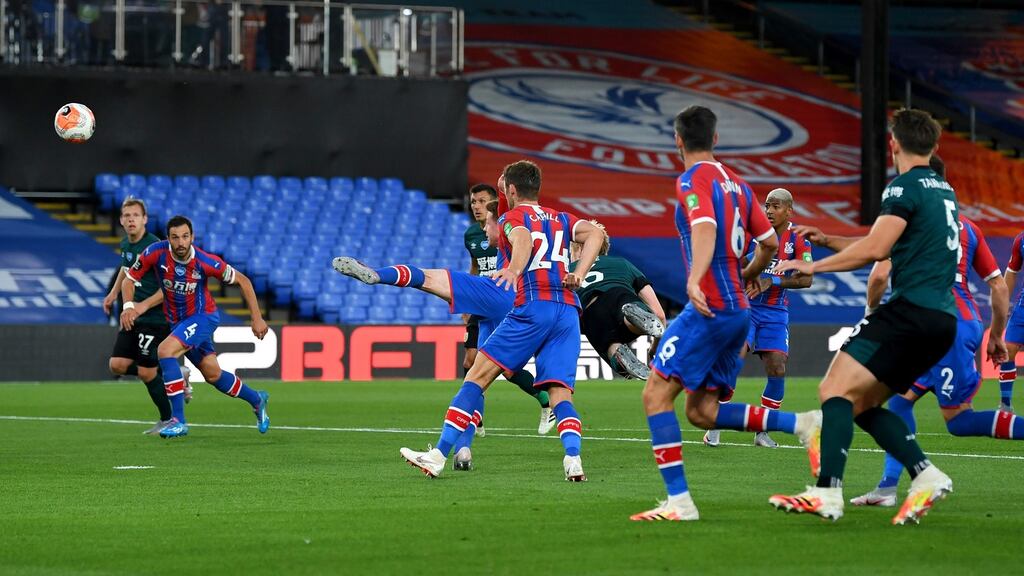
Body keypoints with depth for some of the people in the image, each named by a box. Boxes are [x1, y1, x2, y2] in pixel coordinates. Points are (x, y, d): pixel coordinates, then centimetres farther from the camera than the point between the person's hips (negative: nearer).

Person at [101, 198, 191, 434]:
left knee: (146, 373, -7)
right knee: (117, 365, 0)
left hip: (155, 318, -8)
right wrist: (114, 293, 22)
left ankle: (168, 420, 14)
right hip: (133, 317, 8)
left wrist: (144, 305, -25)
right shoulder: (126, 244, 7)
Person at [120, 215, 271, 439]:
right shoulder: (156, 252, -18)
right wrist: (128, 306, -26)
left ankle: (178, 420, -23)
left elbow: (242, 281, -10)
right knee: (212, 374, 13)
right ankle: (257, 399, 40)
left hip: (203, 317, -5)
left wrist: (257, 318, -10)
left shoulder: (205, 262, -23)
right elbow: (129, 279, -6)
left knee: (165, 351, -27)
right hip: (176, 321, 5)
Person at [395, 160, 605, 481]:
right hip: (568, 310, 5)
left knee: (477, 376, -1)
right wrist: (578, 276, 1)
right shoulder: (560, 219, 26)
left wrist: (513, 271, -35)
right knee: (560, 392, 1)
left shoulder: (512, 218, 9)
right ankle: (573, 459, -26)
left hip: (533, 307, -5)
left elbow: (524, 240, -15)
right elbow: (595, 234, 8)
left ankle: (438, 456, -5)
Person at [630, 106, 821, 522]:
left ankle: (679, 500, -14)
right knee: (702, 412, 11)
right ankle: (800, 424, 0)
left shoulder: (693, 180, -6)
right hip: (738, 310, 8)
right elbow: (770, 242, 20)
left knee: (656, 393, -7)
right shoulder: (736, 183, 17)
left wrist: (694, 279, -39)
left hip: (709, 307, -8)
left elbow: (706, 228, -25)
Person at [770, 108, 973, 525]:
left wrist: (813, 267, -8)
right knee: (862, 404, 12)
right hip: (942, 320, 9)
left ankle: (827, 492, -28)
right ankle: (926, 475, 0)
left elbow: (875, 248, -17)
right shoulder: (944, 191, 22)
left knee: (836, 390, -14)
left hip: (911, 308, -9)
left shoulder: (905, 187, -6)